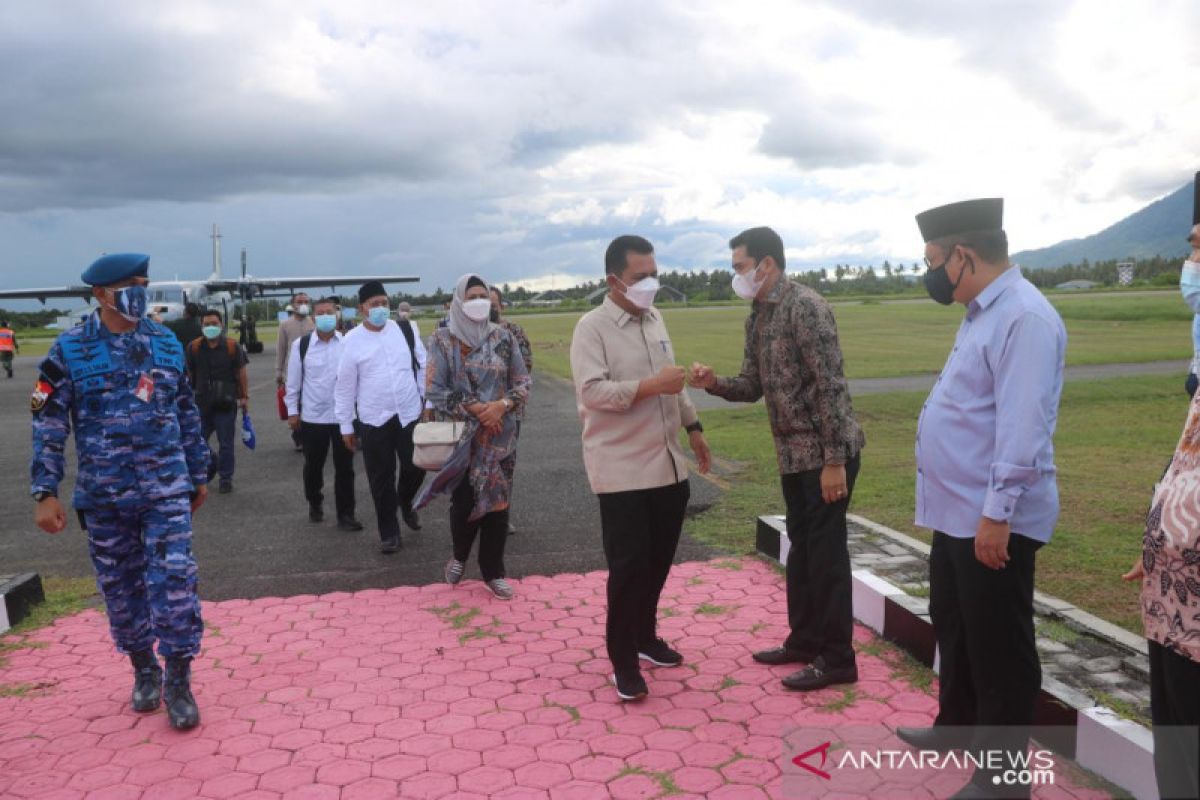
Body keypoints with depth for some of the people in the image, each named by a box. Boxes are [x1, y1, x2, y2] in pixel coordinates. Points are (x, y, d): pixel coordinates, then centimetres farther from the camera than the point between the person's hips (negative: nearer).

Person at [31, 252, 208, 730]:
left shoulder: (167, 344, 3)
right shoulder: (70, 350, -4)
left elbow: (186, 414, 11)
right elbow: (49, 423, -4)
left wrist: (198, 474, 14)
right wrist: (45, 493, -10)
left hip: (166, 489, 1)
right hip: (104, 495, 0)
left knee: (174, 581, -6)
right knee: (121, 588, 11)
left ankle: (178, 683, 6)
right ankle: (144, 671, 31)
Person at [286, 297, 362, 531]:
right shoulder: (301, 345, -2)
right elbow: (293, 381, 4)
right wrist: (292, 411, 4)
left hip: (344, 415, 0)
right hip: (312, 417, 0)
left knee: (345, 468, 3)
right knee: (313, 466, 15)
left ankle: (345, 515, 11)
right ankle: (314, 504, 37)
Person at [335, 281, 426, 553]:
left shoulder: (406, 330, 1)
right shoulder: (352, 341, -5)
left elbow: (424, 367, 7)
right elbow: (345, 386, 0)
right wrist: (346, 426, 1)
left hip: (411, 414, 1)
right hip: (374, 420, -1)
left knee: (416, 468, 6)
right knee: (381, 478, 6)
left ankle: (405, 502, 39)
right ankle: (389, 532, 21)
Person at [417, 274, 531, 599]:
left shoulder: (502, 337, 4)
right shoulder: (443, 340, -3)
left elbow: (522, 382, 4)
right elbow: (434, 390, -7)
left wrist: (501, 406, -14)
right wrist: (474, 408, -16)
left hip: (500, 434, 2)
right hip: (462, 434, -2)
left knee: (497, 500, 5)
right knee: (464, 500, -2)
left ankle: (493, 571, 20)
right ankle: (459, 556, 29)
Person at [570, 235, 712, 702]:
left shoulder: (655, 320, 12)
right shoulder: (592, 328, -11)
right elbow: (591, 391, -22)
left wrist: (692, 426, 20)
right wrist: (651, 385, -26)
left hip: (667, 465, 7)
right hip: (622, 470, -7)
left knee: (658, 561, 15)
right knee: (628, 566, -2)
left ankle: (645, 636, 34)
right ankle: (623, 661, 11)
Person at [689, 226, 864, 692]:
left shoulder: (805, 307, -16)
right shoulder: (757, 318, 11)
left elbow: (831, 386, -20)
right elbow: (753, 387, 15)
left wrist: (834, 460, -21)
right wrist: (713, 384, -5)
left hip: (826, 453, -9)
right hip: (792, 453, 9)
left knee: (826, 551, -1)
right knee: (801, 547, 17)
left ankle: (837, 659, 12)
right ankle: (803, 641, 31)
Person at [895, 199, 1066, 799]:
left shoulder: (1024, 317, -20)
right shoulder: (982, 313, 12)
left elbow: (1022, 427, -26)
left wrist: (997, 513, -25)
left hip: (992, 521, -10)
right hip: (956, 512, 10)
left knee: (997, 648, 4)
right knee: (952, 626, 23)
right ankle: (956, 728, 42)